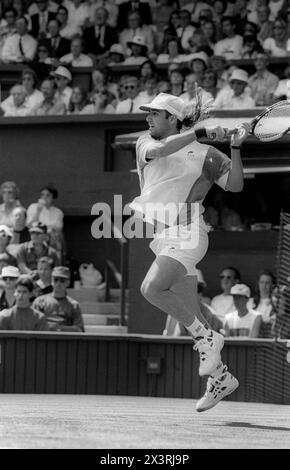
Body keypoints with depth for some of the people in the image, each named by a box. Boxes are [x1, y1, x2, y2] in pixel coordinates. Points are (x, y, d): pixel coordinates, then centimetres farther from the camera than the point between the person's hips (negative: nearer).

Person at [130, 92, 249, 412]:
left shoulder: (204, 154, -1)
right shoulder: (144, 143, 9)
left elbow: (234, 185, -6)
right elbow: (158, 151, -14)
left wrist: (235, 148, -17)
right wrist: (198, 132, -18)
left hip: (187, 234, -6)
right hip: (164, 237, 6)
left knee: (152, 289, -27)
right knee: (190, 316, 7)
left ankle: (207, 338, -12)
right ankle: (220, 377, 17)